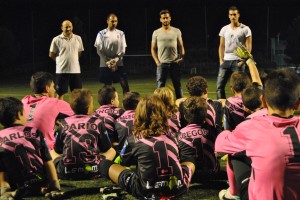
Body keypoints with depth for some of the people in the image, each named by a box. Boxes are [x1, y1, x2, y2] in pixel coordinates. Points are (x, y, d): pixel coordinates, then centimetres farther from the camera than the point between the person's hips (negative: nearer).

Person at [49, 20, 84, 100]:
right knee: (60, 93, 4)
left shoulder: (78, 38, 5)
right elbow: (51, 54, 2)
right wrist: (61, 60, 8)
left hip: (75, 70, 3)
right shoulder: (56, 40, -5)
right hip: (62, 70, -3)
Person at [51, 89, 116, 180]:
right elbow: (108, 150, 11)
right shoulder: (97, 123, 3)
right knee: (112, 152, 27)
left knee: (52, 154, 31)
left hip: (66, 173, 1)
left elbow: (57, 151, 14)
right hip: (92, 172, -1)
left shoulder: (64, 123, 5)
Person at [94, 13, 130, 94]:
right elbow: (99, 50, -3)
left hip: (118, 64, 1)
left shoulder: (120, 33, 6)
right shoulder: (101, 33, 1)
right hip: (105, 65, -1)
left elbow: (123, 49, 2)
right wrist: (108, 62, -11)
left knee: (125, 84, -6)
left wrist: (115, 61, -12)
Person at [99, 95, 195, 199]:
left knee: (104, 164, 9)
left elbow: (124, 162, 20)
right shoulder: (171, 136, 10)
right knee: (190, 161, 35)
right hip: (176, 188, 4)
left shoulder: (134, 139, 1)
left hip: (147, 191, -4)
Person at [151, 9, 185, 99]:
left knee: (177, 85, 4)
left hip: (175, 63, 0)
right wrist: (157, 61, -3)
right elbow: (153, 49, 8)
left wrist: (181, 57, -8)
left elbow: (181, 46, 9)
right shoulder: (156, 33, 7)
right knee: (160, 86, 2)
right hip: (162, 64, 0)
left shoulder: (176, 31, 6)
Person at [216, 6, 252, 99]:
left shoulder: (245, 29, 0)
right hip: (226, 60, 4)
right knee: (219, 85, -3)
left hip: (238, 61, -4)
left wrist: (243, 61, -12)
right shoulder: (224, 29, 12)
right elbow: (221, 46, 14)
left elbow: (248, 47, -3)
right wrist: (221, 60, 4)